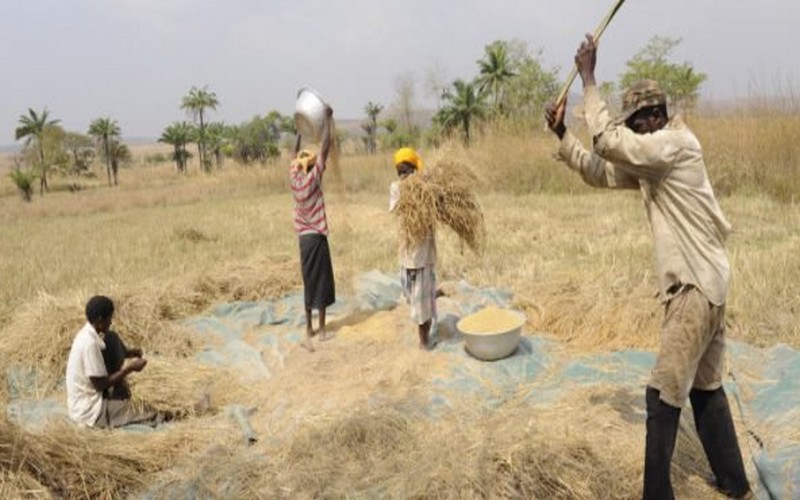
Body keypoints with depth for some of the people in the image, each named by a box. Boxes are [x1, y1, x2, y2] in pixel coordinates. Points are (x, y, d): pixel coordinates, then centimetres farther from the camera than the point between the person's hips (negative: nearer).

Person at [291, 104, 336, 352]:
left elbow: (296, 153, 17)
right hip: (316, 237, -6)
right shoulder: (312, 179, -14)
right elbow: (325, 146, -14)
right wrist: (328, 118, -7)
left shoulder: (294, 178, 0)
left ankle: (309, 329, 19)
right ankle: (321, 330, 8)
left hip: (303, 237, 6)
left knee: (309, 282, 14)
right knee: (322, 283, 2)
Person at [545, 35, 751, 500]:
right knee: (706, 388, 18)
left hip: (697, 284, -10)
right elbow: (600, 171, 16)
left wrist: (588, 78, -16)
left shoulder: (677, 143, -15)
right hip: (698, 283, 10)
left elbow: (610, 143, -24)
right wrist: (562, 135, 4)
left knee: (664, 394, -5)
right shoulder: (648, 162, 13)